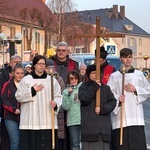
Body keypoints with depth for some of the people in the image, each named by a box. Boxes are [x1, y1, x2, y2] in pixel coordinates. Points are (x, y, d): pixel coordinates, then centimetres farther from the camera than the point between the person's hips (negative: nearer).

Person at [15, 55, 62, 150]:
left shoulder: (52, 80, 10)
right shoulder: (26, 80, 7)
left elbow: (58, 96, 7)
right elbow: (18, 97, 2)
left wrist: (56, 103, -14)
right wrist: (32, 91, -9)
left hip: (48, 121, 1)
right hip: (30, 121, -1)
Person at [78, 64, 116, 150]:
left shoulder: (106, 88, 18)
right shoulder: (84, 87, 11)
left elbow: (113, 102, 8)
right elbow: (84, 98, -9)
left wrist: (102, 109, -8)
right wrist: (95, 86, -7)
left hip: (104, 125, 3)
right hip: (89, 126, -2)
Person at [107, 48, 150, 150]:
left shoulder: (139, 74, 13)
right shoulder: (114, 76, 9)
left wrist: (136, 89, -3)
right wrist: (117, 98, -18)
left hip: (136, 117, 1)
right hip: (120, 117, -1)